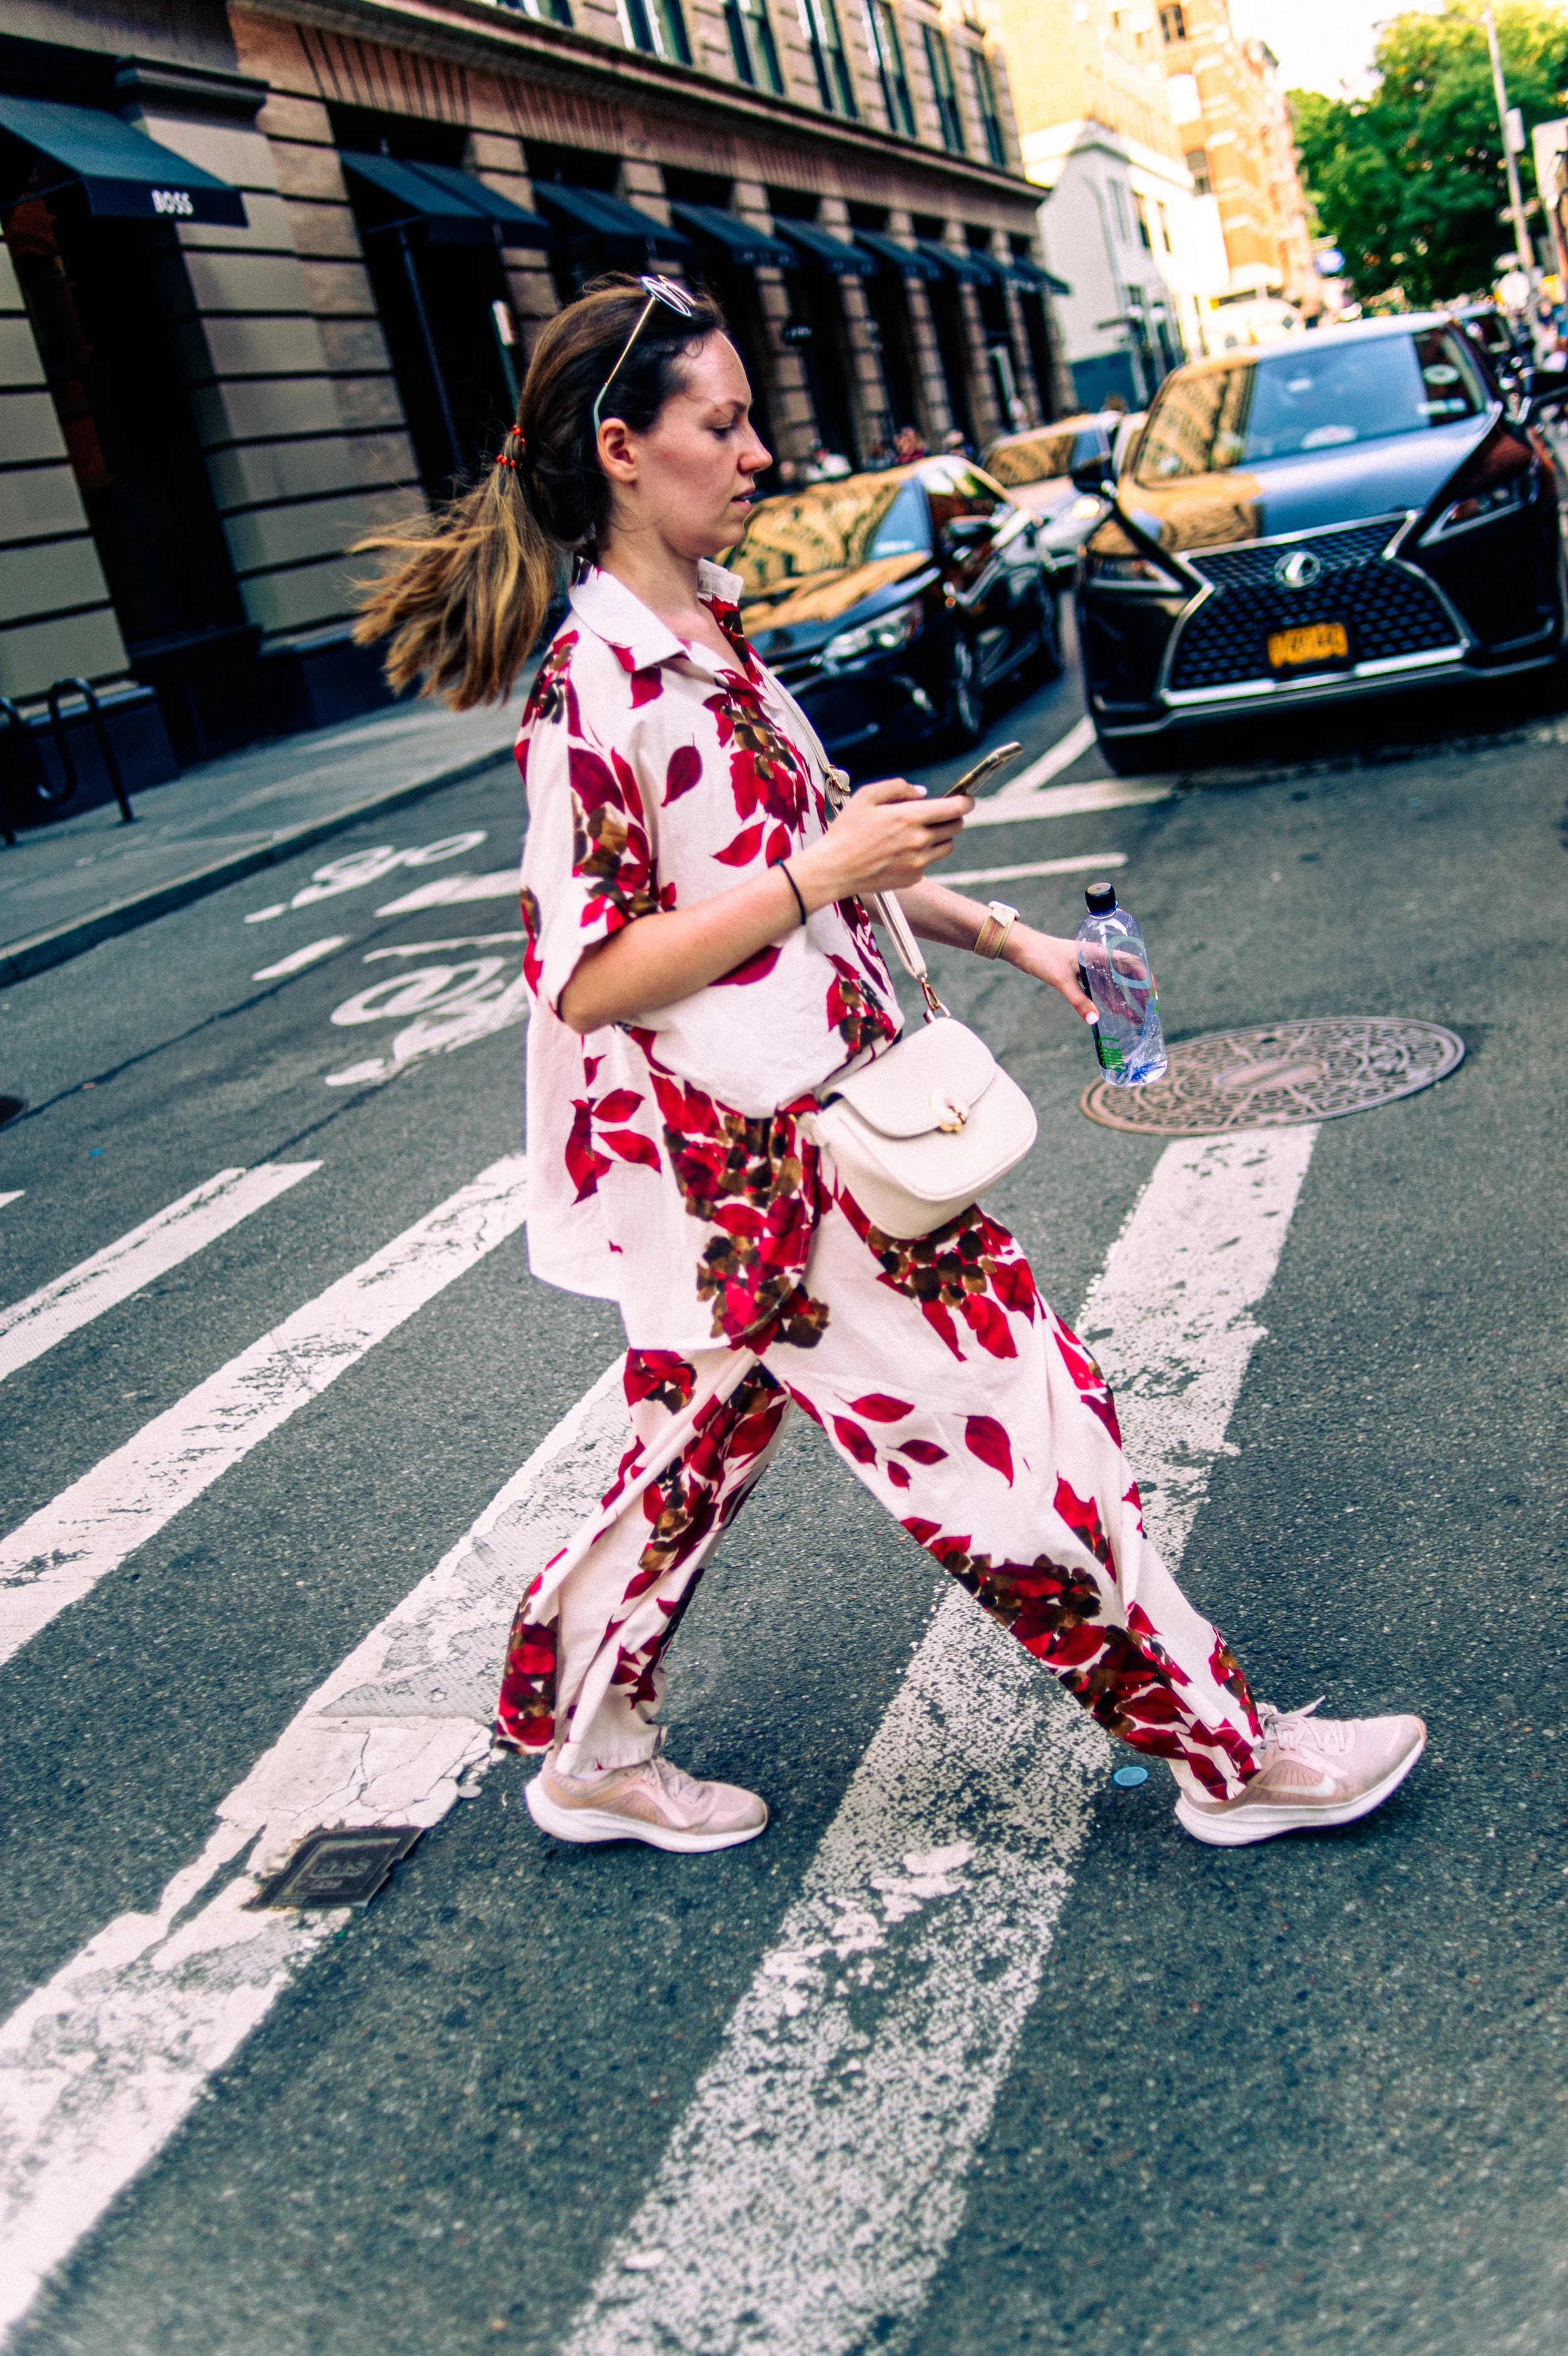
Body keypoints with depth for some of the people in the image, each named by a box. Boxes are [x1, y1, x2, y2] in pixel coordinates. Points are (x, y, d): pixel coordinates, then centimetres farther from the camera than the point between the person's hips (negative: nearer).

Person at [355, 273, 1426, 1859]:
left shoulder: (707, 630, 10)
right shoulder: (596, 690, -19)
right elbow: (586, 981, -21)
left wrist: (1002, 934, 12)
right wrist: (819, 876, -24)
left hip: (815, 1121, 9)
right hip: (759, 1171, -9)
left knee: (703, 1446, 20)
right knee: (1012, 1434, 1)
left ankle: (587, 1755, 39)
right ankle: (1227, 1756, 20)